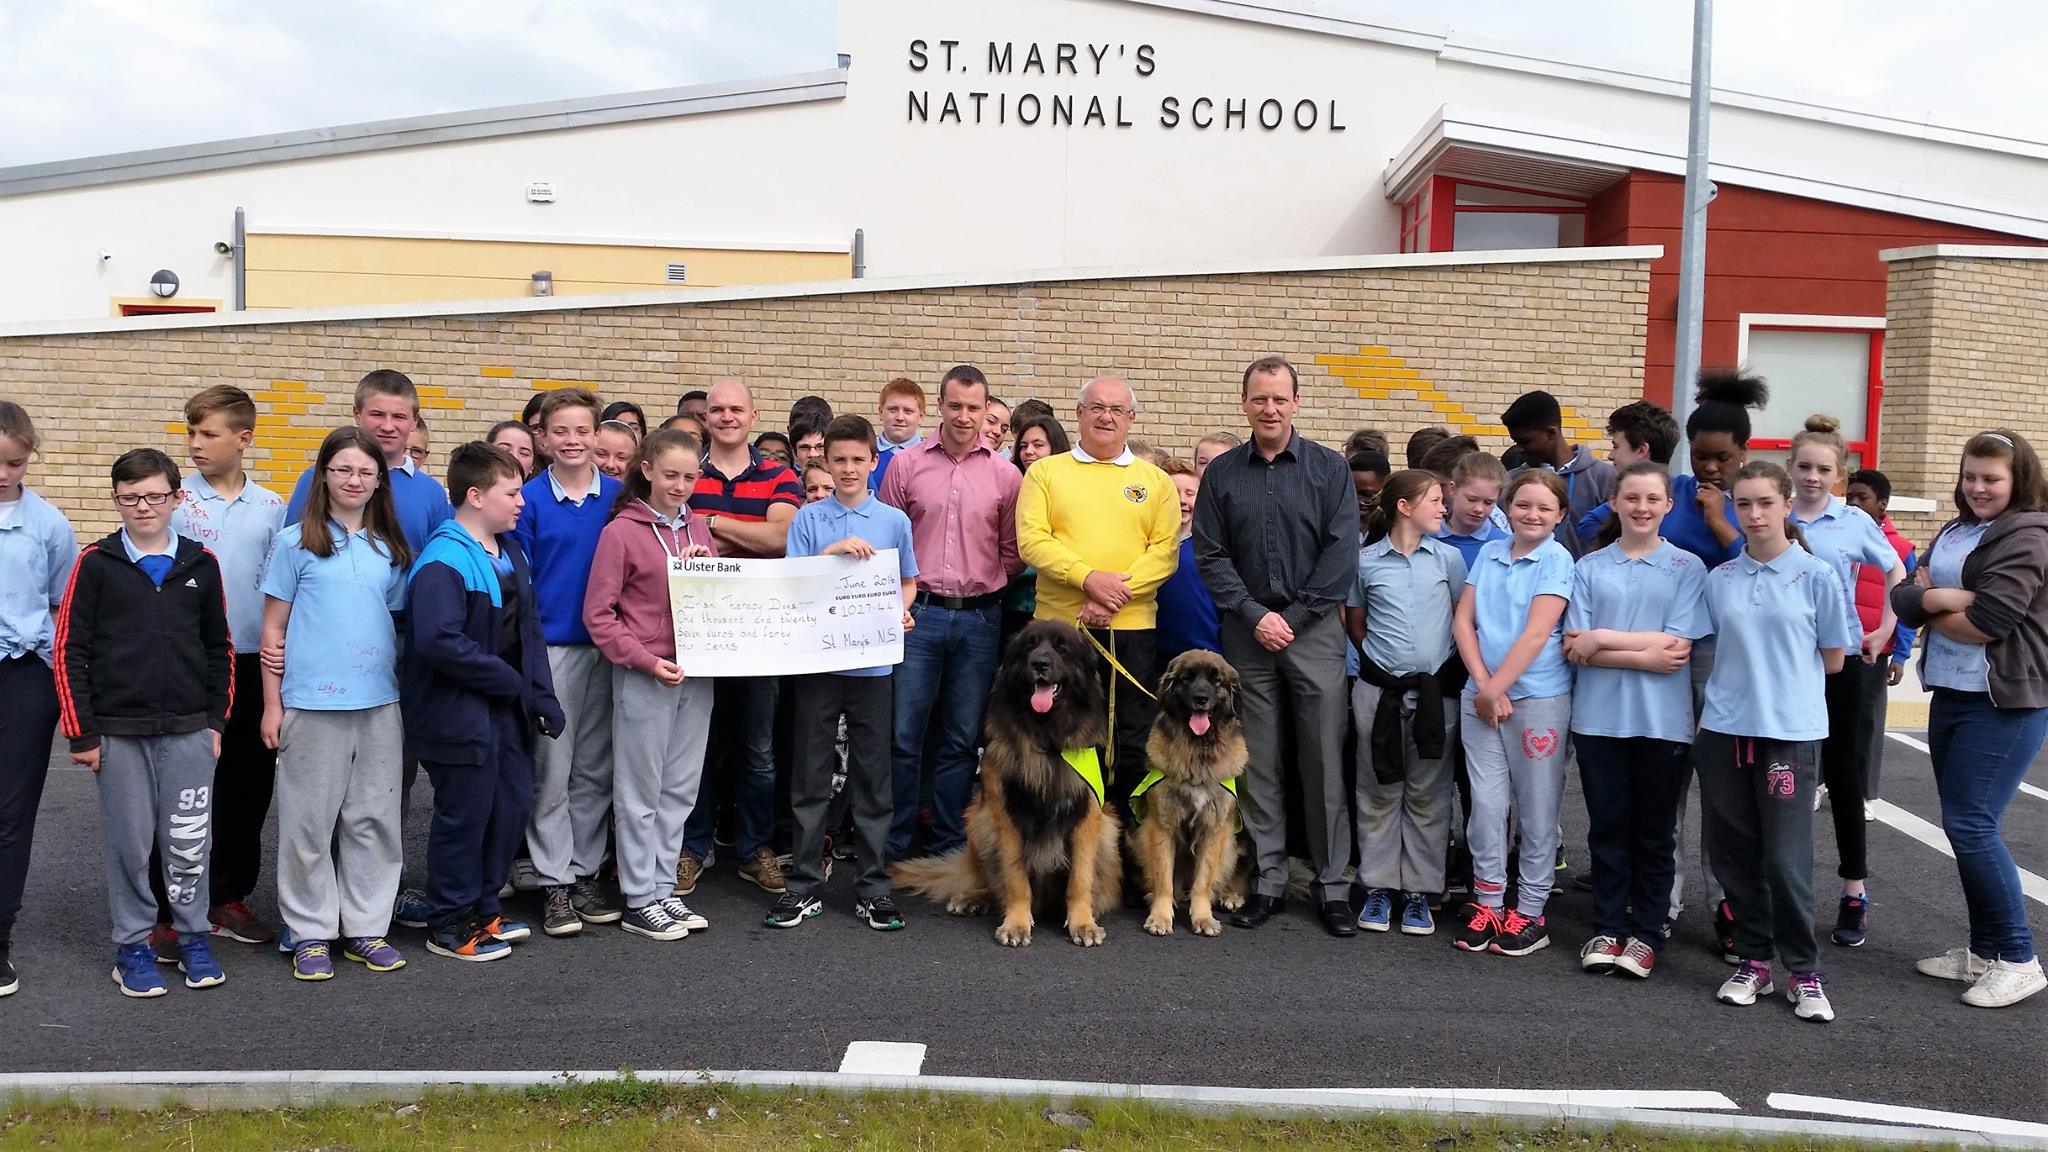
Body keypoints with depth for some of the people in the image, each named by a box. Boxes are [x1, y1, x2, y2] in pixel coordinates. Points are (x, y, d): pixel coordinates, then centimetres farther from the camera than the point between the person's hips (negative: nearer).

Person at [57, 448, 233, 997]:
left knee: (189, 844, 5)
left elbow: (219, 648, 11)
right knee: (129, 844, 6)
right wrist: (82, 733, -4)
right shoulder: (95, 564, -1)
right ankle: (133, 946, 20)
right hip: (118, 732, -1)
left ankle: (193, 937, 21)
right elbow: (70, 650, -1)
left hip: (189, 731, 1)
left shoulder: (201, 564, 5)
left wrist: (217, 721, 7)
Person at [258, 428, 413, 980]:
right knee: (310, 821, 3)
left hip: (379, 704, 3)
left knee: (373, 817, 7)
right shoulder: (296, 543, 1)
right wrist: (272, 705, -2)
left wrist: (406, 693, 8)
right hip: (312, 702, -3)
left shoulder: (390, 550, 10)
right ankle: (310, 933, 14)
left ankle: (366, 927, 18)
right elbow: (274, 629, 2)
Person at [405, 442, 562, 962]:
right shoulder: (442, 563, -19)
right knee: (464, 816, 2)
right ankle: (449, 926, 19)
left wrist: (539, 694, 4)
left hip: (507, 707, 9)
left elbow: (528, 627, 14)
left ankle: (483, 908, 33)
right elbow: (440, 641, -30)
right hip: (459, 714, -9)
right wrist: (507, 680, -19)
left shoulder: (509, 551, 10)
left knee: (514, 803, 16)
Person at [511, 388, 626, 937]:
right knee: (551, 771, 3)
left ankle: (586, 872, 22)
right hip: (550, 648, -2)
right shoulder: (529, 500, -3)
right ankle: (554, 882, 12)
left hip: (606, 647, 3)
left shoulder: (619, 496, 4)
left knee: (596, 769, 10)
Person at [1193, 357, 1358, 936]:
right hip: (1246, 633, 2)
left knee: (1324, 764, 1)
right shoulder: (1221, 473, 7)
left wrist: (1292, 617, -10)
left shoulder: (1329, 469, 2)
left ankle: (1332, 884, 10)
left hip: (1315, 631, -1)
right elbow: (1210, 556, 3)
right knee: (1258, 765, 6)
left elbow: (1342, 555, -4)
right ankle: (1267, 881, 15)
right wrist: (1255, 616, -8)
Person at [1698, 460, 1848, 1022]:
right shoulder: (1720, 579, 7)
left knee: (1787, 857, -3)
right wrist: (1742, 680, 2)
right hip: (1724, 729, 4)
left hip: (1791, 731, -3)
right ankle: (1753, 959, 22)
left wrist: (1785, 678, 9)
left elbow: (1832, 659, 6)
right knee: (1734, 853, 8)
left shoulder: (1816, 576, -2)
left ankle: (1804, 972, 13)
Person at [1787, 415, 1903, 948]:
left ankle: (1855, 893, 14)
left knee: (1842, 773, 5)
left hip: (1839, 660, -1)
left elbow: (1897, 574, 11)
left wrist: (1884, 631, 3)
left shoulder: (1856, 522, -2)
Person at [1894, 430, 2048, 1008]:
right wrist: (1944, 597, -16)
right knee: (1966, 825, 12)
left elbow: (1988, 622, -21)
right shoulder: (1953, 532, 13)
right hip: (1950, 696, 8)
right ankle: (1984, 949, 23)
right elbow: (1903, 597, 4)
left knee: (1972, 824, -9)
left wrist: (1930, 608, -4)